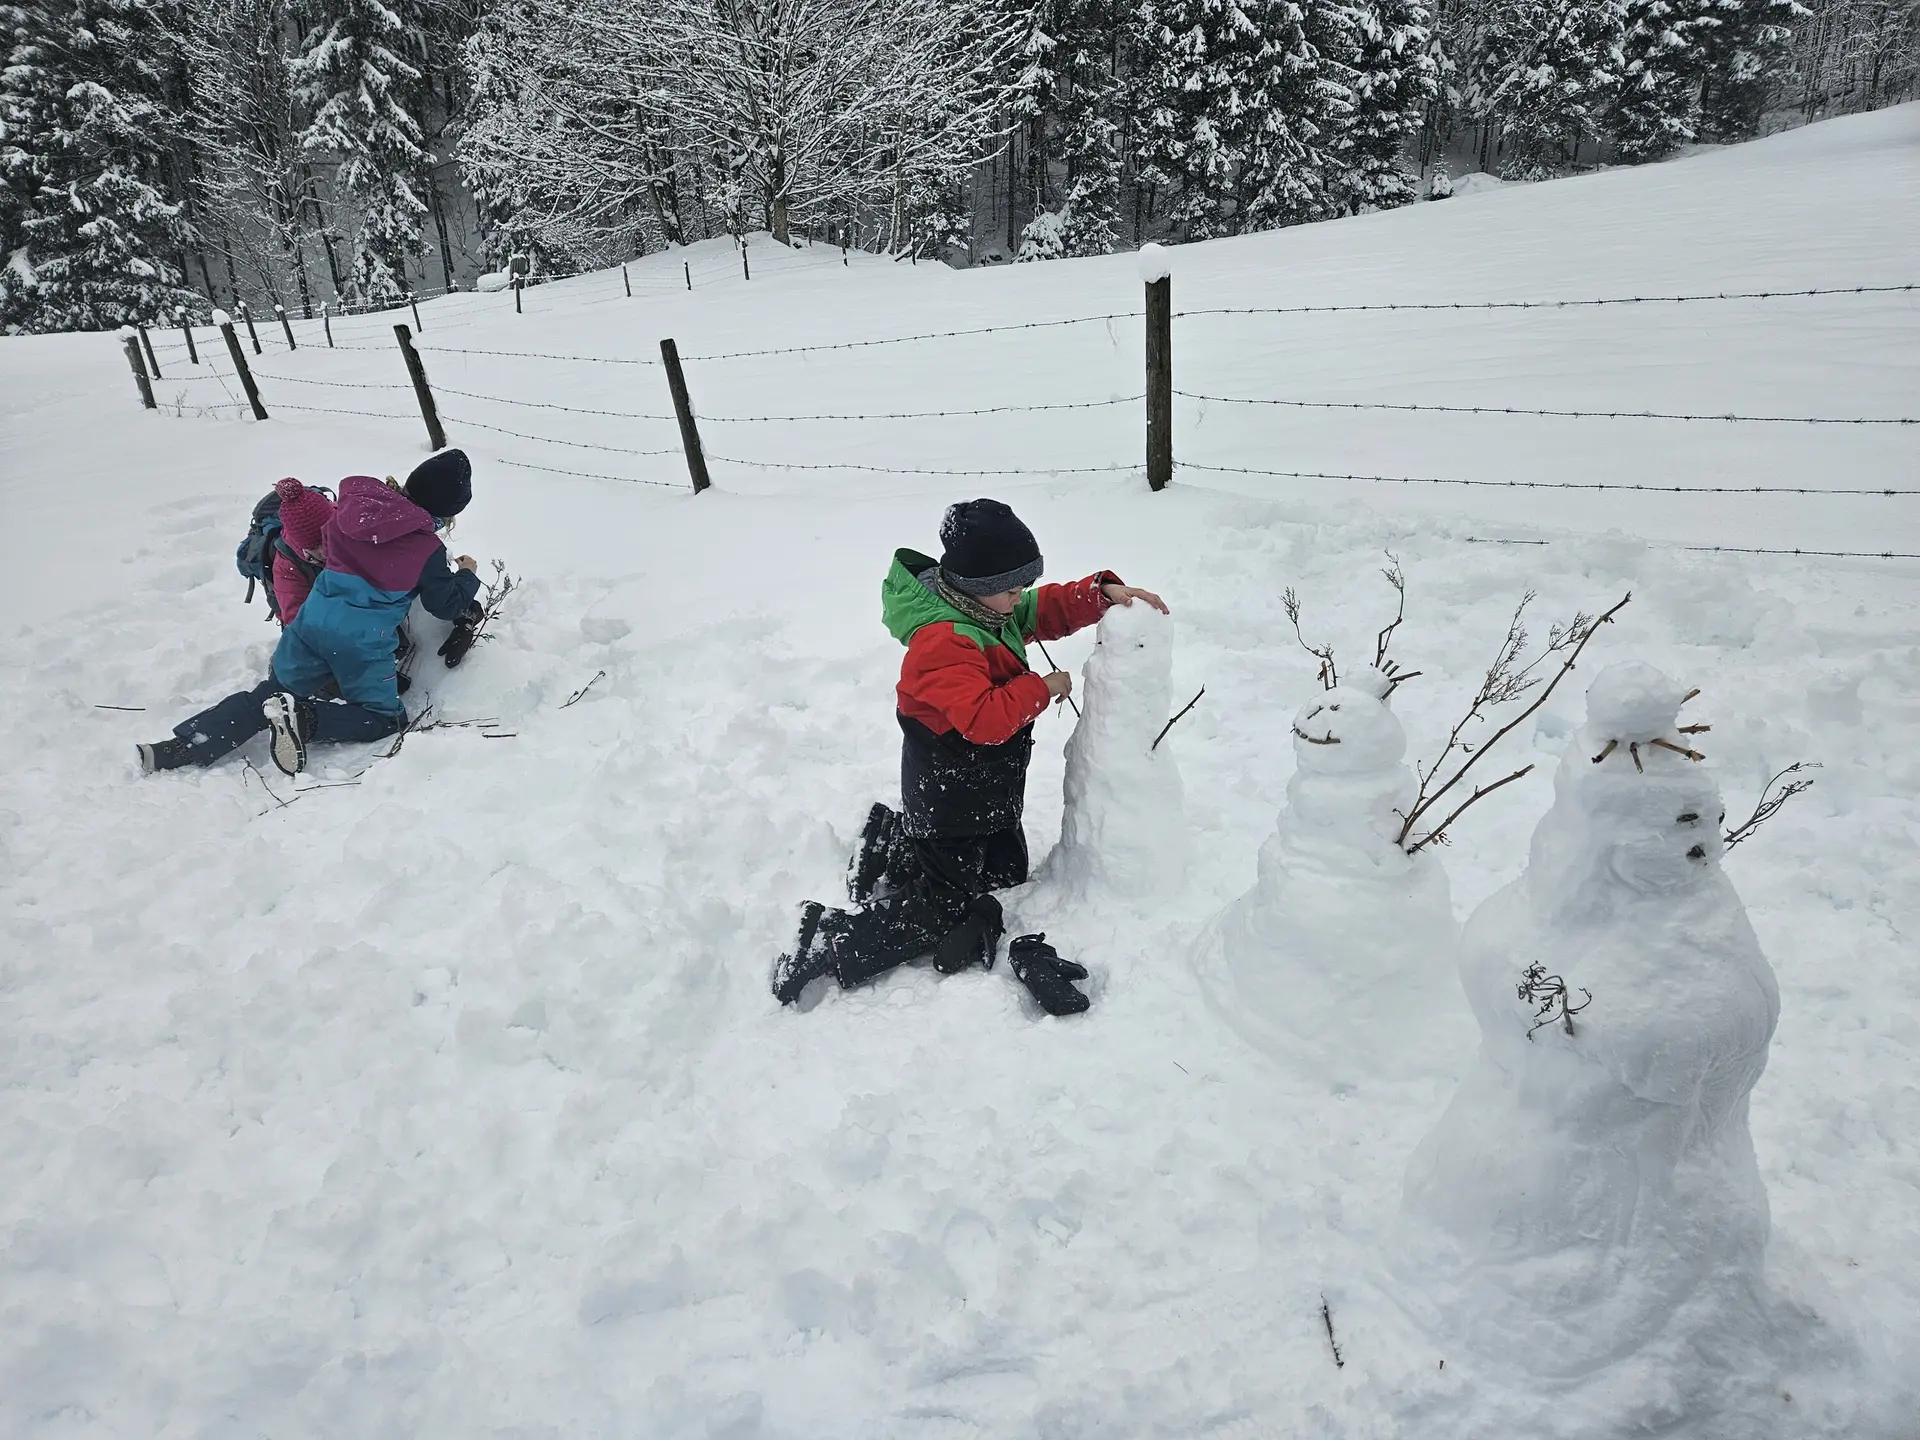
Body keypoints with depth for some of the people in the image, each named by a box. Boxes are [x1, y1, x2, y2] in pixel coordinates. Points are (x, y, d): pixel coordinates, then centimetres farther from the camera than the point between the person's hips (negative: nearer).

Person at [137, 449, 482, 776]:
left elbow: (325, 543, 23)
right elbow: (447, 605, 6)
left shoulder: (356, 500, 5)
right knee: (386, 718, 12)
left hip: (312, 623, 5)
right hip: (363, 643, -5)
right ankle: (305, 717, -14)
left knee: (268, 695, 21)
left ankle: (181, 747, 5)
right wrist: (467, 575, 24)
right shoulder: (427, 550, -7)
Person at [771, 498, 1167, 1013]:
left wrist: (1105, 591, -11)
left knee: (1007, 874, 25)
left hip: (991, 792, 10)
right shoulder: (942, 641, -31)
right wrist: (1042, 688, -23)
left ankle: (895, 843, 31)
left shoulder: (993, 608, -1)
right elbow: (984, 718, -37)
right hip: (949, 803, -10)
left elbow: (1050, 608, 7)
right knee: (950, 911, -4)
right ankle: (832, 941, 1)